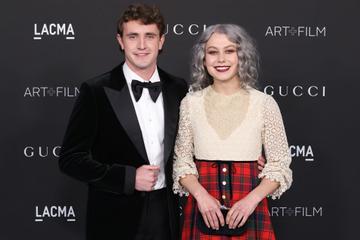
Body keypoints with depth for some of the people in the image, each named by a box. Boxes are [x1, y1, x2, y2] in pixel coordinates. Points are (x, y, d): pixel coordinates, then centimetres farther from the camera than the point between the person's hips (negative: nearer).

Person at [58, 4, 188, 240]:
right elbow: (71, 158, -9)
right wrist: (128, 178, -16)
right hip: (116, 219, -3)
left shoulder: (179, 89, 2)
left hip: (167, 215, 3)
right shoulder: (96, 91, -8)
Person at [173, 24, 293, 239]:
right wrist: (201, 195, -13)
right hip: (203, 211, 1)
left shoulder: (265, 104, -3)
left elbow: (280, 166, -1)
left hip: (248, 212, -1)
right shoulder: (190, 103, 2)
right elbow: (182, 162, 3)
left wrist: (251, 200, -14)